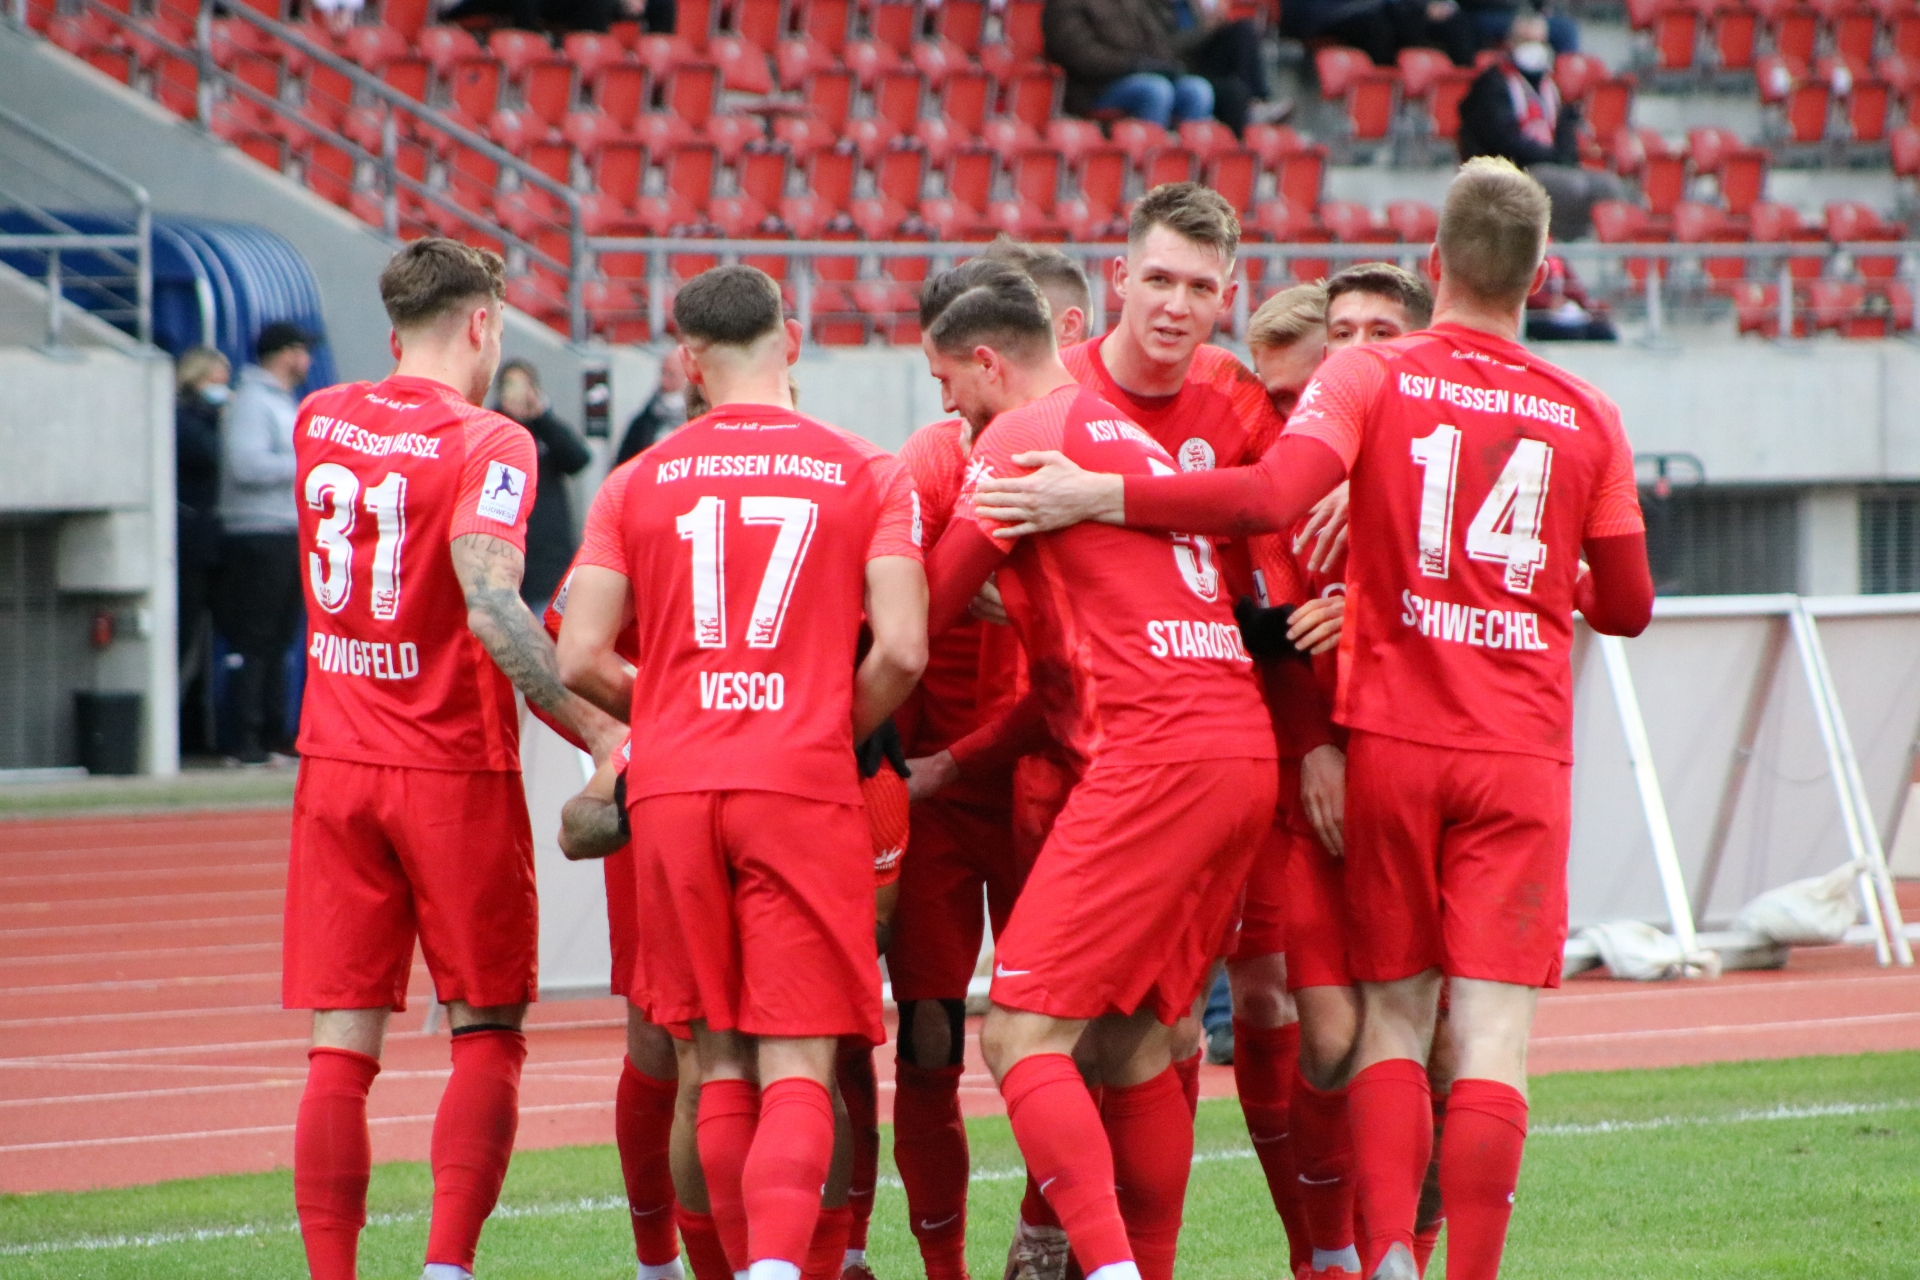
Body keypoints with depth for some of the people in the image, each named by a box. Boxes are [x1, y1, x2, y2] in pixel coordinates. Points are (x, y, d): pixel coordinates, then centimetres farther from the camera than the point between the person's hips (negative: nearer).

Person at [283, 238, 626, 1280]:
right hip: (453, 773, -4)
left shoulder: (320, 423, 8)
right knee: (487, 1032, 8)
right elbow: (490, 605, -25)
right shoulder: (488, 445, -11)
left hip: (336, 764, 4)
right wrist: (598, 730, -22)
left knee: (341, 1047, 3)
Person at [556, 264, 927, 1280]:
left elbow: (580, 661, 2)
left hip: (672, 788, 2)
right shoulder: (868, 474, 3)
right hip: (804, 787, -2)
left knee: (719, 1063, 12)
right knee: (797, 1068, -4)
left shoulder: (637, 483, 7)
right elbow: (901, 652, -7)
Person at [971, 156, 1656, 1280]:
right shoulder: (1586, 418, 4)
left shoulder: (1372, 376, -2)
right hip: (1521, 758, 0)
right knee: (1494, 1037, -3)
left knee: (1392, 1015, 10)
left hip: (1393, 736, 0)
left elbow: (1273, 498, -18)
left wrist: (1097, 497, -13)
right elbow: (1626, 606, 11)